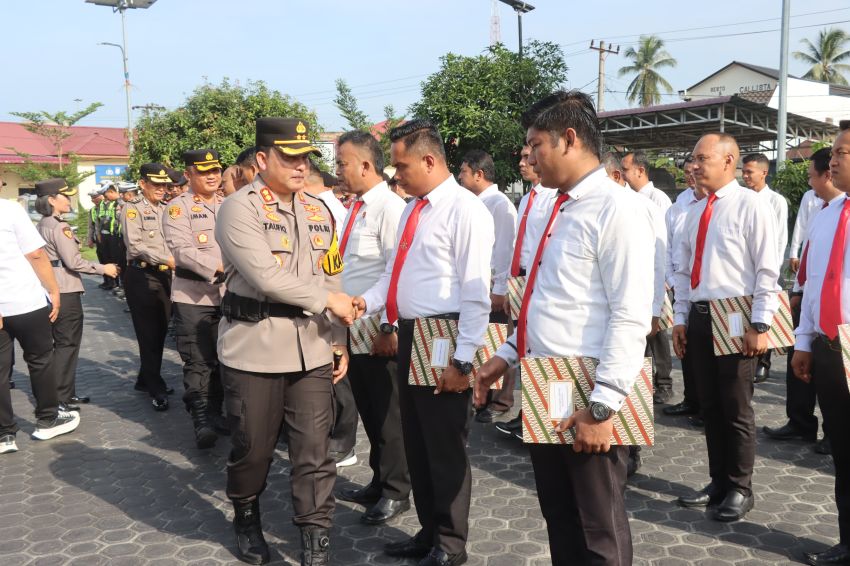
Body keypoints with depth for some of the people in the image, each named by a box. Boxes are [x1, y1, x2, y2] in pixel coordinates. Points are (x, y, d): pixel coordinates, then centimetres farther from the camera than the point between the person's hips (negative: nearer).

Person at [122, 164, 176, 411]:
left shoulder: (167, 210, 14)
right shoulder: (132, 209, -4)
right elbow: (135, 246, -15)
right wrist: (166, 259, -20)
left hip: (165, 276, 6)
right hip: (141, 277, -6)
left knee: (160, 332, 12)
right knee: (148, 334, -1)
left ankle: (146, 380, 28)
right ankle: (156, 390, 6)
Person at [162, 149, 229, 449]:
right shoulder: (178, 207, -4)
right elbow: (182, 251, -17)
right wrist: (219, 266, -24)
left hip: (227, 295, 5)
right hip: (193, 297, -5)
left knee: (222, 359, 12)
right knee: (198, 362, -3)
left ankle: (215, 413, 26)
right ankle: (201, 421, 4)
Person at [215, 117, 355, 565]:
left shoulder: (319, 210, 10)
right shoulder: (239, 208, -9)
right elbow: (266, 278, -20)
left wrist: (339, 342, 11)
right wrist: (327, 300, -11)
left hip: (311, 348, 4)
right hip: (254, 347, -4)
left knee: (314, 449, 5)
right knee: (252, 446, 12)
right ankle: (246, 520, 38)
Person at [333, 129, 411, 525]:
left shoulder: (390, 207, -15)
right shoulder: (356, 207, 12)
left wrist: (389, 328, -22)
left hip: (380, 329, -9)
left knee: (387, 410, 5)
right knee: (368, 407, 18)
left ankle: (395, 492, 21)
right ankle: (379, 482, 34)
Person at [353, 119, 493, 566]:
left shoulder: (465, 209, -14)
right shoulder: (412, 208, 13)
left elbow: (476, 292, -18)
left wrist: (463, 360, -20)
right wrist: (367, 300, -1)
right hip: (409, 335, 9)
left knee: (446, 447, 6)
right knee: (416, 443, 18)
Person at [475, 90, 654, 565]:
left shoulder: (617, 209, -15)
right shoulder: (560, 209, 13)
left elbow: (631, 317, -21)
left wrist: (603, 406, -22)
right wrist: (508, 355, 16)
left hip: (589, 399, -8)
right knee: (559, 519, 20)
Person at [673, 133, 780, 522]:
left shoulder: (750, 205, -9)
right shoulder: (694, 212, 12)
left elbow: (768, 270, -12)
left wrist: (760, 325, -16)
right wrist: (680, 318, 10)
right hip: (699, 317, 7)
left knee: (736, 409, 4)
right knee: (710, 406, 14)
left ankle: (740, 490, 19)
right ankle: (719, 483, 27)